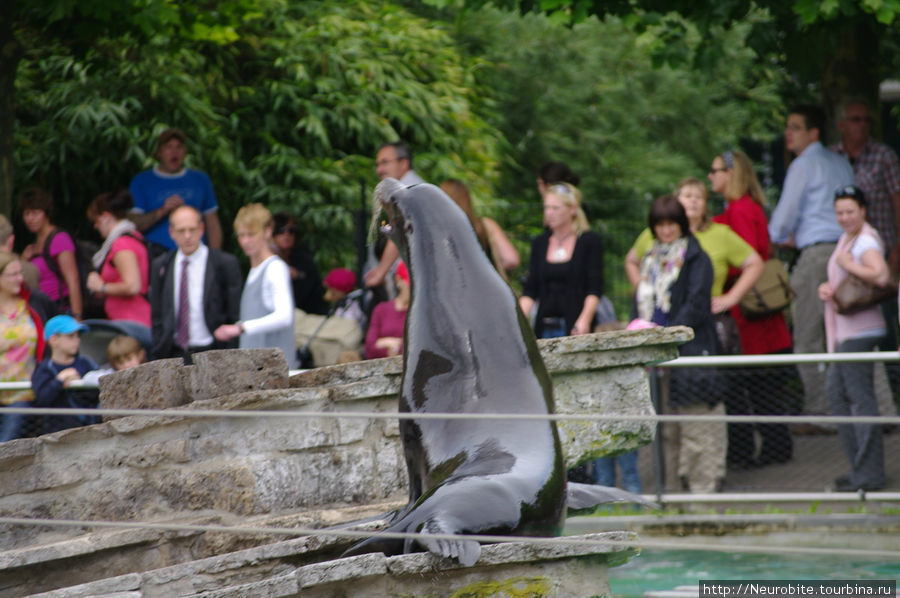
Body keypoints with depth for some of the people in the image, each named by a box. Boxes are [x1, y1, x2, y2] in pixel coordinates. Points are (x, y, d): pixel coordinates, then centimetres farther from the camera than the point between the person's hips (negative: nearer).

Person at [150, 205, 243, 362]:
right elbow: (157, 318, 14)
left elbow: (234, 318, 1)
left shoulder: (226, 263, 0)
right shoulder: (160, 266, 11)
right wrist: (157, 359, 6)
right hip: (173, 355, 3)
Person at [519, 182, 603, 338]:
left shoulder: (590, 241, 3)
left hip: (575, 327, -4)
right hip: (544, 328, 4)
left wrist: (585, 319, -19)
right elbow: (530, 290, 11)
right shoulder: (539, 244, 15)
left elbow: (595, 289, -4)